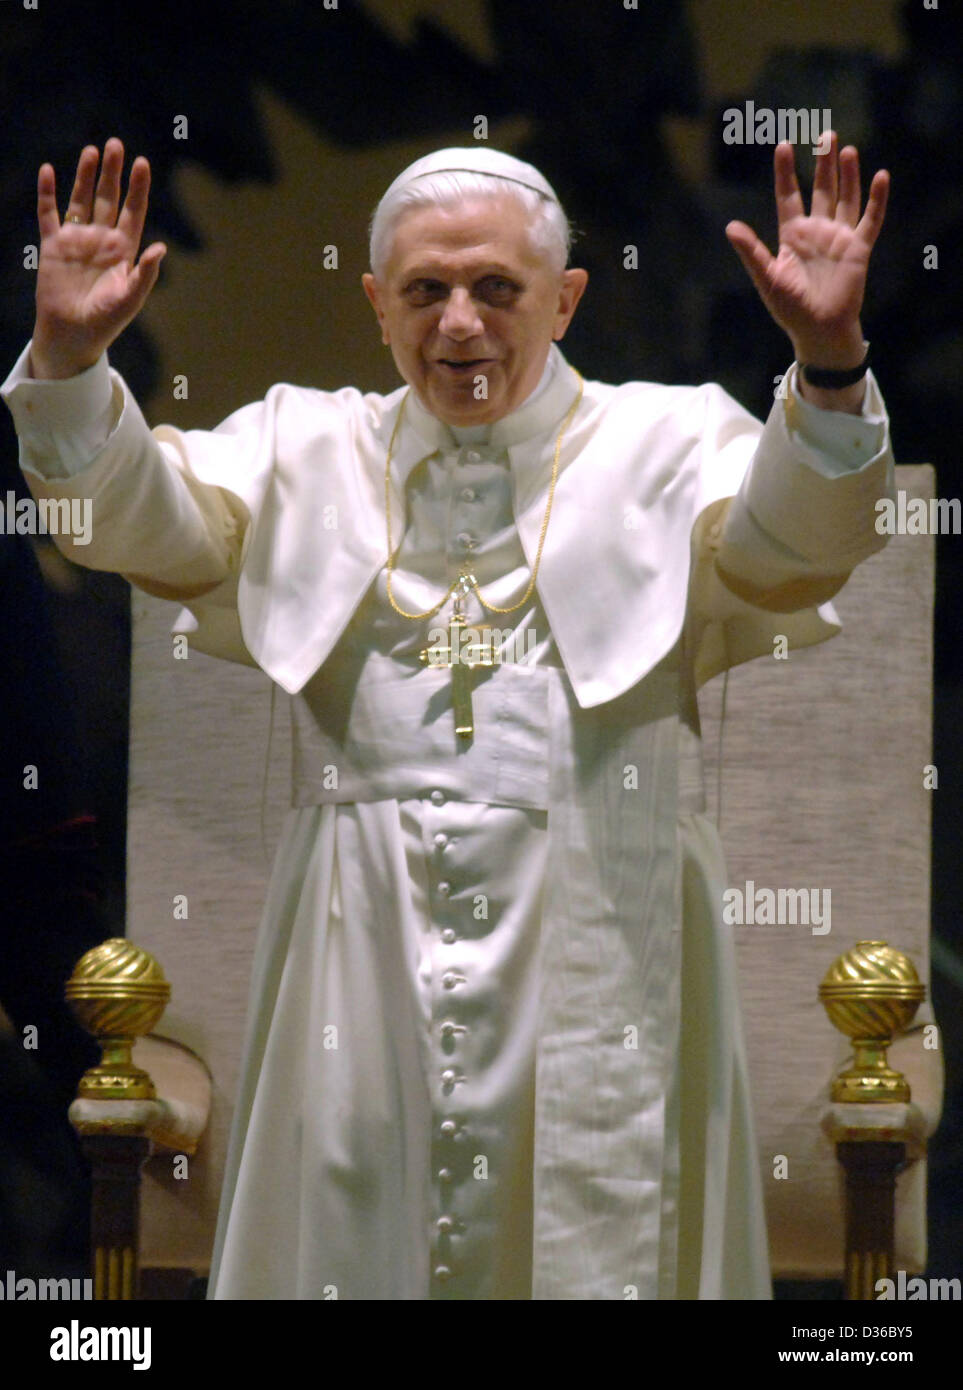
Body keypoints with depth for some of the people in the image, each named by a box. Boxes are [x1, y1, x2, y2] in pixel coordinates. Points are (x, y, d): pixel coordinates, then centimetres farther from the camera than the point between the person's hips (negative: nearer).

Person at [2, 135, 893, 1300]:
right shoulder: (310, 451, 14)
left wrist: (827, 363, -31)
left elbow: (790, 547, -13)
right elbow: (142, 518, 0)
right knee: (354, 1229, 5)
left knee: (589, 1244, 1)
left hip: (593, 968, -2)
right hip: (365, 969, 2)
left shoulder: (659, 447, 6)